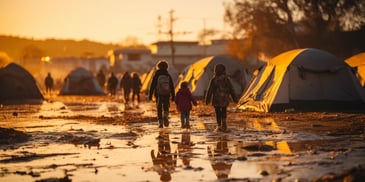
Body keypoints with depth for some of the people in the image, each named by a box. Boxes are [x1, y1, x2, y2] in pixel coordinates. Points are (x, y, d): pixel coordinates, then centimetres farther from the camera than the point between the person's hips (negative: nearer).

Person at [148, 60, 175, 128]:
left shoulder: (156, 75, -1)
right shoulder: (168, 76, 3)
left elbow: (152, 86, -4)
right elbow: (172, 87, 4)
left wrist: (150, 95, 0)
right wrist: (173, 96, 8)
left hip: (159, 95, -1)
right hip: (167, 94, 1)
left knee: (159, 109, 9)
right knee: (166, 108, 12)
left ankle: (160, 122, 2)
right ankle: (165, 116, -18)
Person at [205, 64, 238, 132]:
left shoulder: (213, 79, -10)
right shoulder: (226, 79, -4)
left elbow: (210, 90, -8)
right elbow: (231, 89, 0)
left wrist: (207, 100, -1)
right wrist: (234, 98, 7)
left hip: (216, 99, -2)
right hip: (225, 98, 2)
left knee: (218, 112, 10)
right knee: (224, 111, 18)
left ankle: (219, 126, 11)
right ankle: (224, 123, 0)